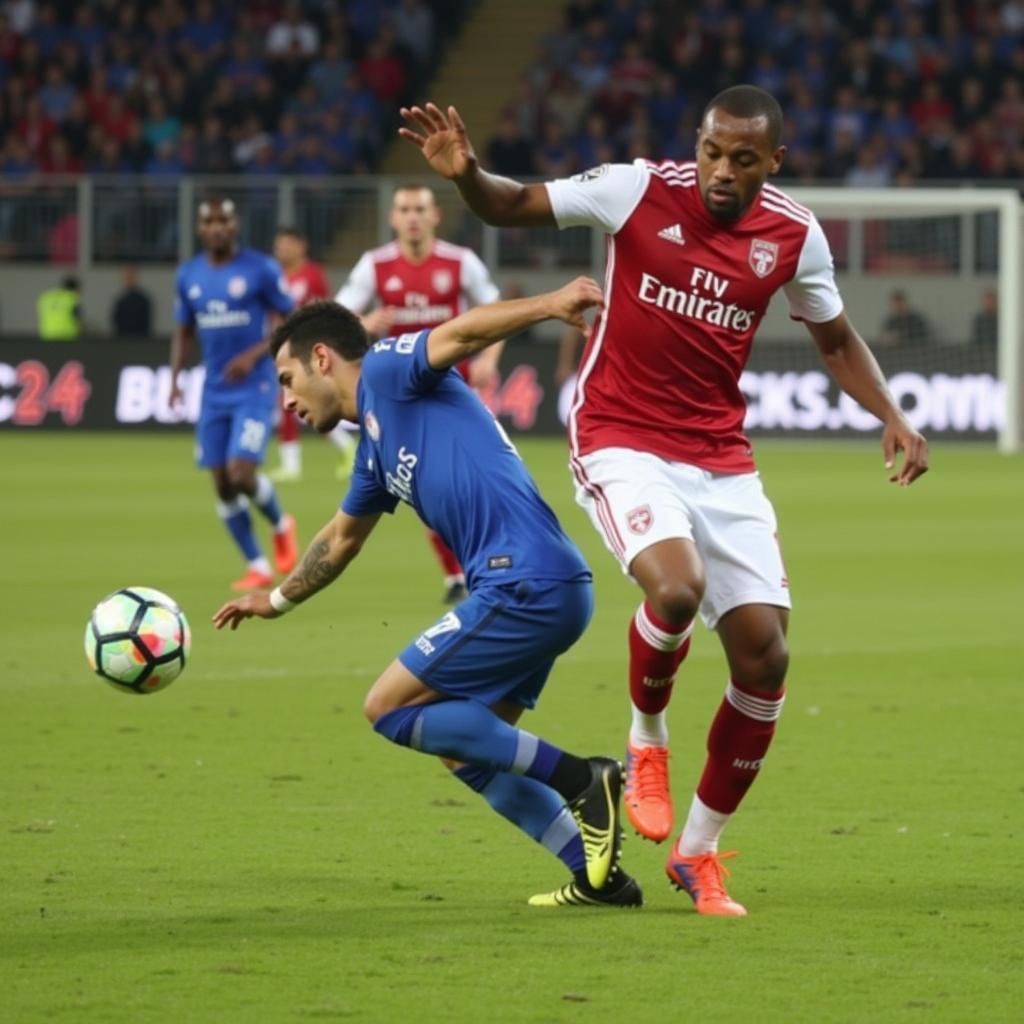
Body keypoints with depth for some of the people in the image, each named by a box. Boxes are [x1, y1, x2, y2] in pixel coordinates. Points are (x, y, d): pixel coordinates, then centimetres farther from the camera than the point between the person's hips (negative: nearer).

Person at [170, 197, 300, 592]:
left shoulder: (261, 270, -8)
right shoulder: (188, 276, 6)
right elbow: (184, 333, 16)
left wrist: (255, 354, -18)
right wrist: (175, 377, 1)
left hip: (254, 389, -5)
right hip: (214, 392, 5)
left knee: (241, 474, -17)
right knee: (222, 485, 2)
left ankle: (281, 525, 14)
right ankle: (257, 566, 16)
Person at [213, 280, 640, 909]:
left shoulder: (384, 371, 1)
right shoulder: (375, 447, 27)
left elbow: (463, 333, -17)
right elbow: (342, 538, 43)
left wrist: (549, 307, -35)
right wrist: (276, 601, 56)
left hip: (528, 584, -10)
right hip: (543, 593, 10)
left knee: (391, 709, -4)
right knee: (468, 753, 16)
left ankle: (582, 780, -8)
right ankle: (597, 875, 12)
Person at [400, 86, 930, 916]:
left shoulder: (795, 236, 0)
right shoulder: (641, 191, -10)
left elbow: (836, 339, 16)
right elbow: (513, 207, -2)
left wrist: (892, 418, 1)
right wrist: (467, 175, -24)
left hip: (721, 458, 4)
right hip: (621, 440, -4)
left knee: (763, 654, -3)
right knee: (676, 585, -32)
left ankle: (699, 850, 16)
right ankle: (647, 743, 1)